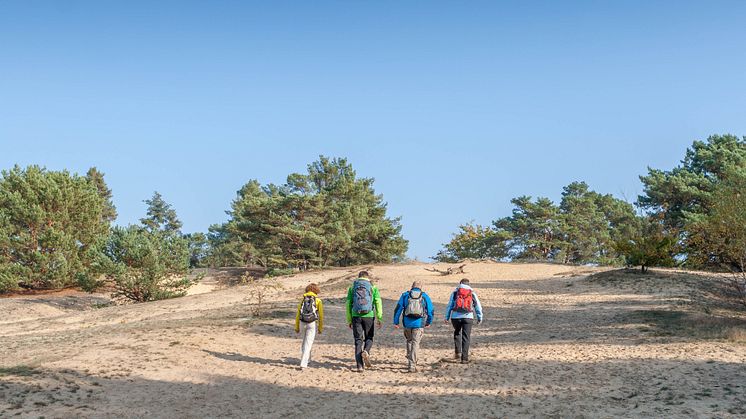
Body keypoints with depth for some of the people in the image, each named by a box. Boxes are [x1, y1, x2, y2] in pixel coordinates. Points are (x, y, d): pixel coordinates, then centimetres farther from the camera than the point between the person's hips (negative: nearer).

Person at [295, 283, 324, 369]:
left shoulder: (303, 299, 8)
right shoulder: (318, 300, 0)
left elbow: (298, 314, 6)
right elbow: (321, 315, -1)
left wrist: (297, 327, 12)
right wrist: (320, 328, 8)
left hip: (303, 323, 3)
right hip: (312, 323, -3)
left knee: (306, 340, 28)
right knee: (308, 343, -4)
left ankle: (307, 358, 37)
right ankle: (303, 364, -11)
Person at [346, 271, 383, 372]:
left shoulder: (352, 288, 9)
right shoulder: (373, 287, 6)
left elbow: (348, 304, 7)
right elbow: (378, 303, -1)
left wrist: (349, 320, 11)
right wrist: (379, 318, 2)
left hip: (356, 316, 1)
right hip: (369, 316, -1)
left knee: (358, 340, 6)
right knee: (369, 338, 15)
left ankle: (360, 365, -1)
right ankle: (366, 352, -17)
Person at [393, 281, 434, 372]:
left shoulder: (405, 295, 9)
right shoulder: (425, 296, 8)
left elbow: (398, 309, 3)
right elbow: (430, 310, 9)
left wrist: (396, 322, 4)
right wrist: (429, 322, 22)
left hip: (407, 323, 1)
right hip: (419, 324, -1)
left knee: (409, 341, 23)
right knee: (415, 343, 0)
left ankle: (410, 359, 28)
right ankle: (412, 365, -8)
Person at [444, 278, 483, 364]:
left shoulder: (455, 292, 10)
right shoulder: (472, 293, 11)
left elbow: (449, 306, 6)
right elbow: (478, 307, 12)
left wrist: (447, 317, 9)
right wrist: (479, 318, 21)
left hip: (455, 317, 1)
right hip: (468, 317, -1)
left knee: (457, 333, 26)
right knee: (466, 338, 4)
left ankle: (458, 352, 15)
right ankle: (464, 358, 0)